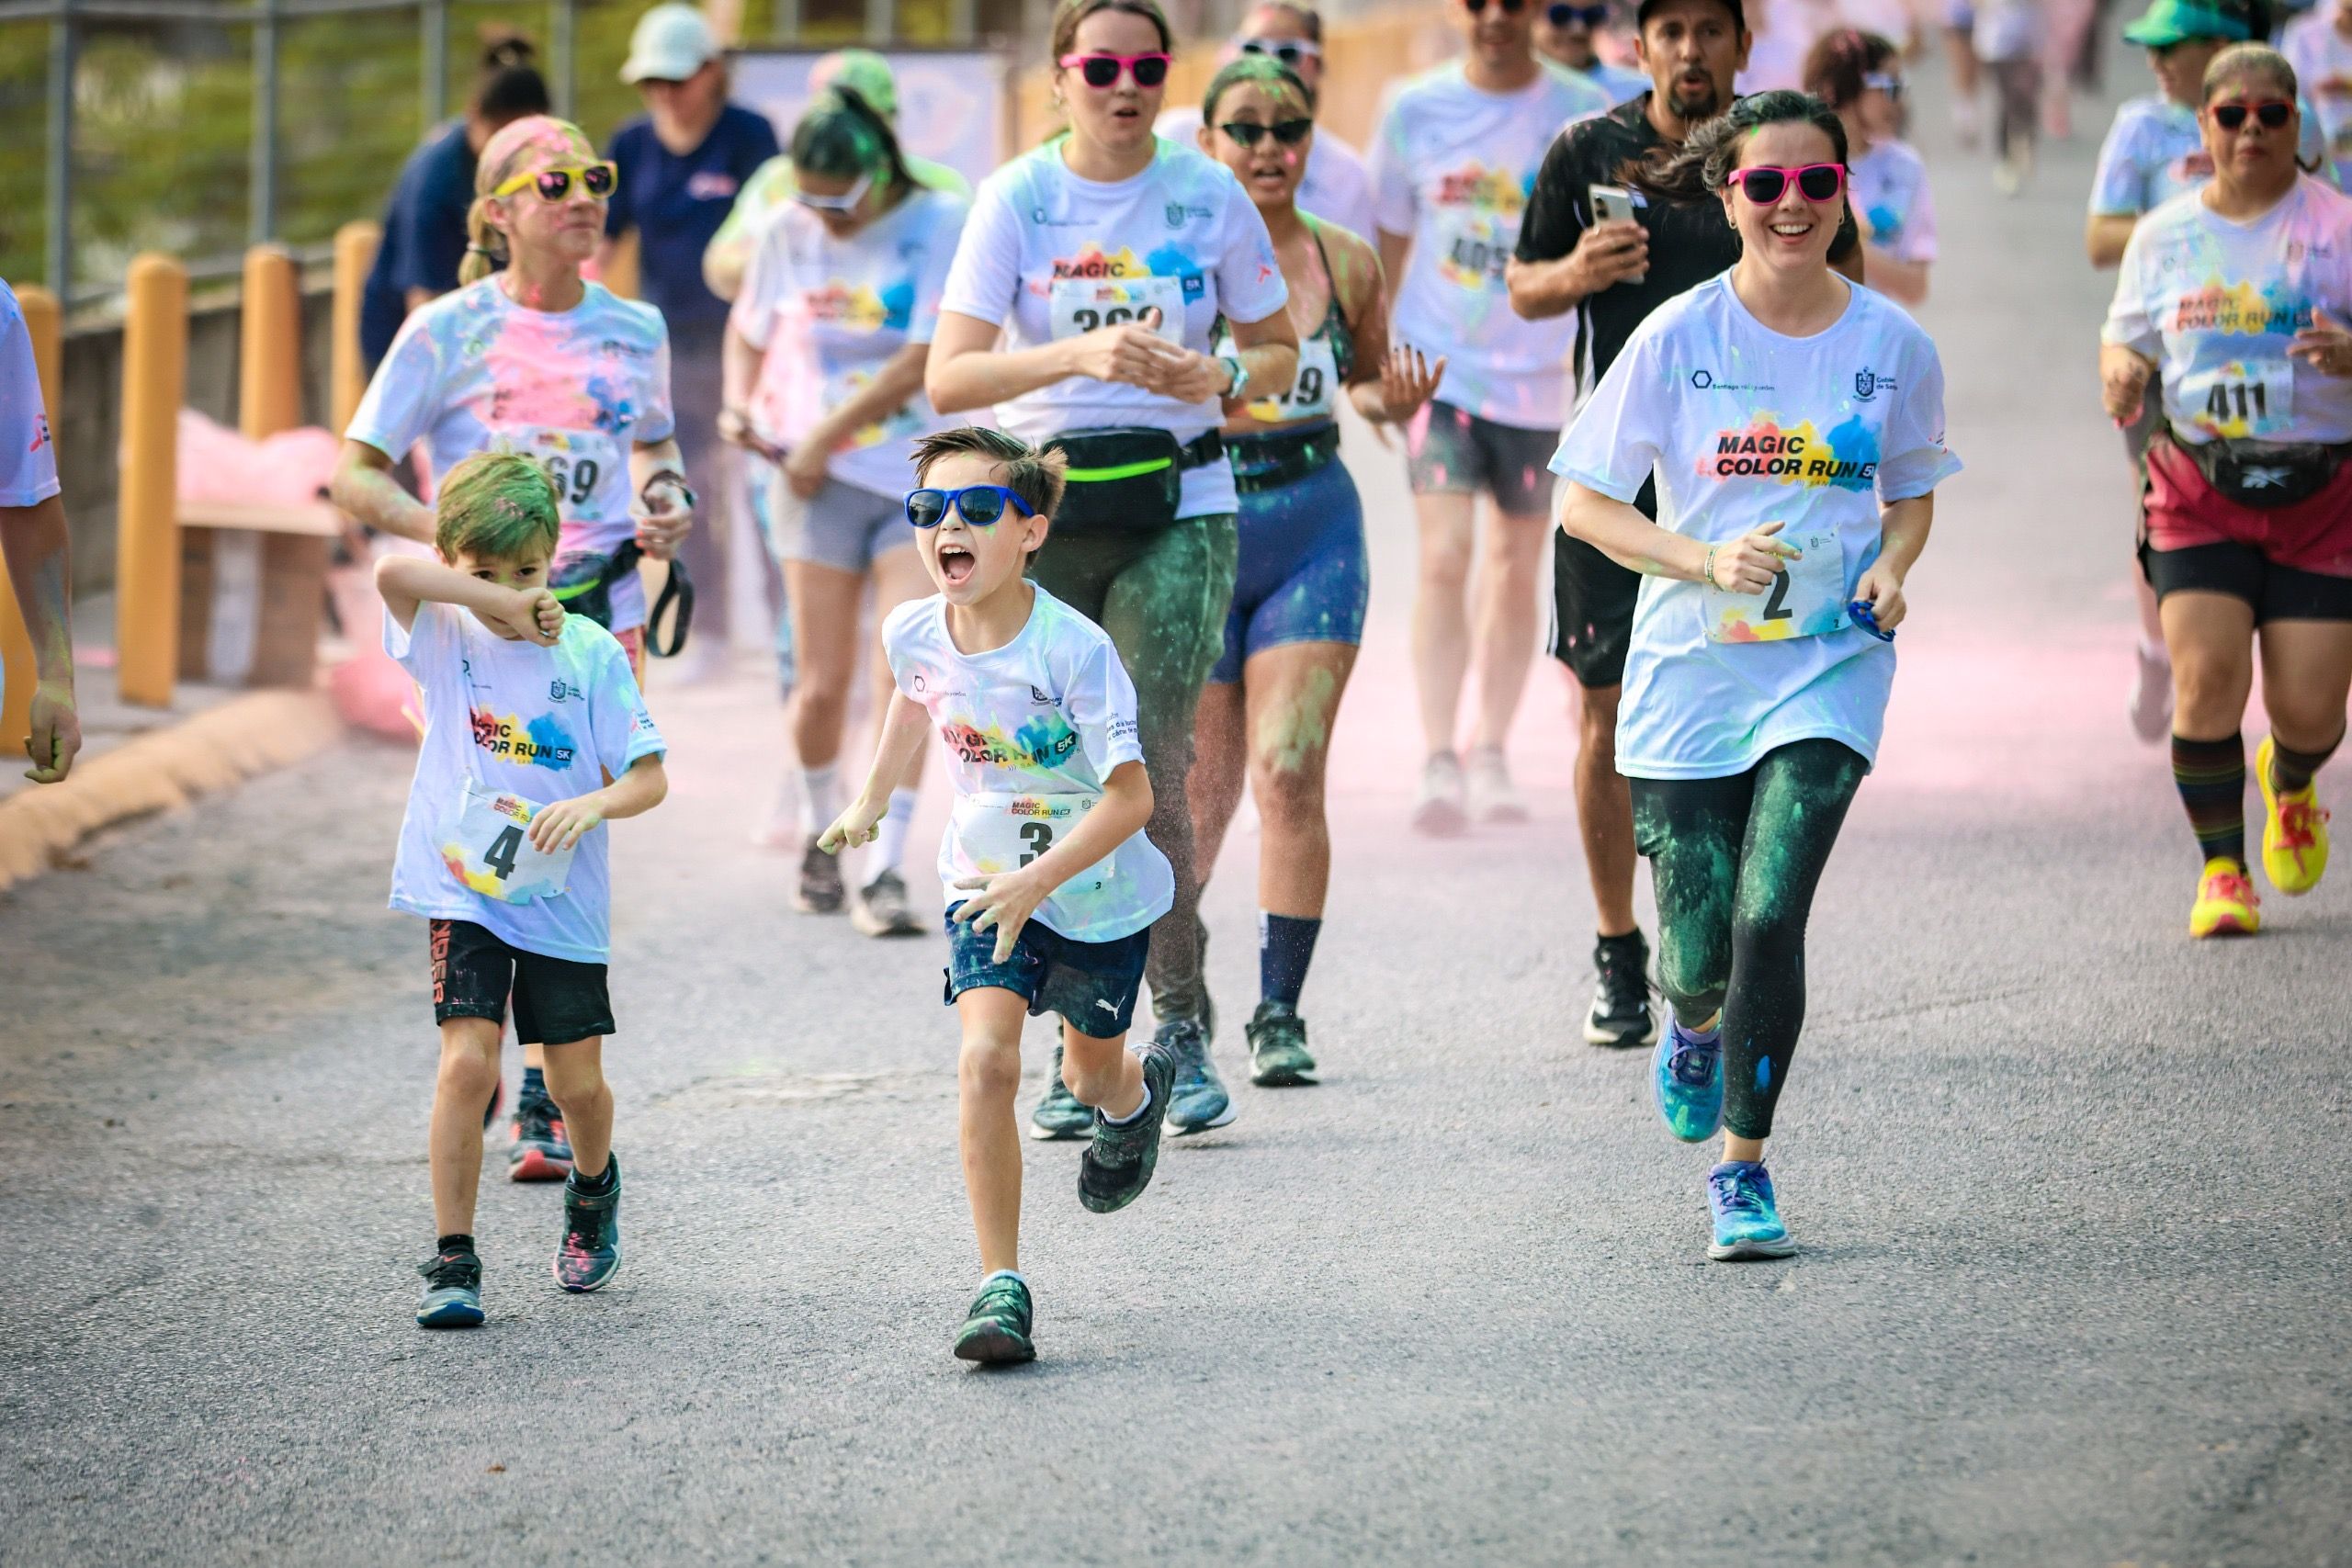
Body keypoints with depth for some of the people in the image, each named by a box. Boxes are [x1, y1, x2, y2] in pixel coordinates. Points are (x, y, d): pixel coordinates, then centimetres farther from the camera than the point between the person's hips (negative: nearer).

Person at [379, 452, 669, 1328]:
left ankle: (593, 1190, 41)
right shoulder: (446, 638, -3)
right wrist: (502, 604, -24)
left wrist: (592, 804, -24)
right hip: (464, 888, -1)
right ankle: (453, 1261, -9)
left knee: (576, 1082, 7)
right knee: (468, 1063, -16)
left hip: (562, 896, 1)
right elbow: (393, 574, -25)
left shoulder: (589, 652, -2)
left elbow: (649, 778, -4)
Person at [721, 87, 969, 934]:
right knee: (821, 683, 0)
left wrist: (822, 438, -11)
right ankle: (821, 830, 26)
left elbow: (922, 364, -13)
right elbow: (748, 331, 19)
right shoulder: (789, 232, 3)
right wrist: (740, 402, -1)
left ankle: (884, 872, -13)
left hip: (921, 480, -2)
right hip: (818, 481, 2)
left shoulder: (942, 224, -8)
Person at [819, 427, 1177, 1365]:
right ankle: (1000, 1287, -18)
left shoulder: (1074, 651, -29)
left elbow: (1130, 796, -28)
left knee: (1094, 1077, 18)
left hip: (1098, 892, -2)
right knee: (986, 1059, -19)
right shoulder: (915, 634, -13)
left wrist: (1036, 881, -37)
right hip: (986, 882, 2)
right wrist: (872, 797, 25)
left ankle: (1137, 1093, 58)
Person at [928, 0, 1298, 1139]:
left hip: (1176, 509, 0)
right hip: (1038, 516, 0)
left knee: (1152, 776, -10)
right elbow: (949, 377, -11)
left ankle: (1181, 1023, 5)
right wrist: (1084, 354, -25)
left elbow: (1278, 352, 13)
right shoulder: (1015, 198, -2)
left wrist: (1217, 378, -10)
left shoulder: (1207, 195, 2)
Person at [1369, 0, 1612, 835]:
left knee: (1516, 569, 8)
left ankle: (1490, 756, 23)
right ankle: (1439, 762, -15)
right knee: (1444, 556, -14)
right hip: (1438, 365, -1)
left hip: (1536, 377, 1)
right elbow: (1389, 242, 11)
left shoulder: (1583, 113, -3)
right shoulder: (1415, 110, 0)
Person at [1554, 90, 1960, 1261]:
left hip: (1829, 668, 0)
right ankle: (1695, 1028, 42)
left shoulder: (1892, 345, -1)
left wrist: (1891, 569, -7)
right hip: (1690, 670, 0)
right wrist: (1707, 562, -18)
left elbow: (1913, 494, 15)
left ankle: (1743, 1167, 0)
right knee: (1700, 938, 2)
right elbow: (1584, 502, -3)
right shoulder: (1677, 339, -6)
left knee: (1770, 916, -16)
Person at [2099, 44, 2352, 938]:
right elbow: (2125, 337, 16)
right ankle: (2221, 870, -1)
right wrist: (2121, 369, -8)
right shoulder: (2164, 236, 8)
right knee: (2207, 674, -16)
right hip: (2199, 489, 1)